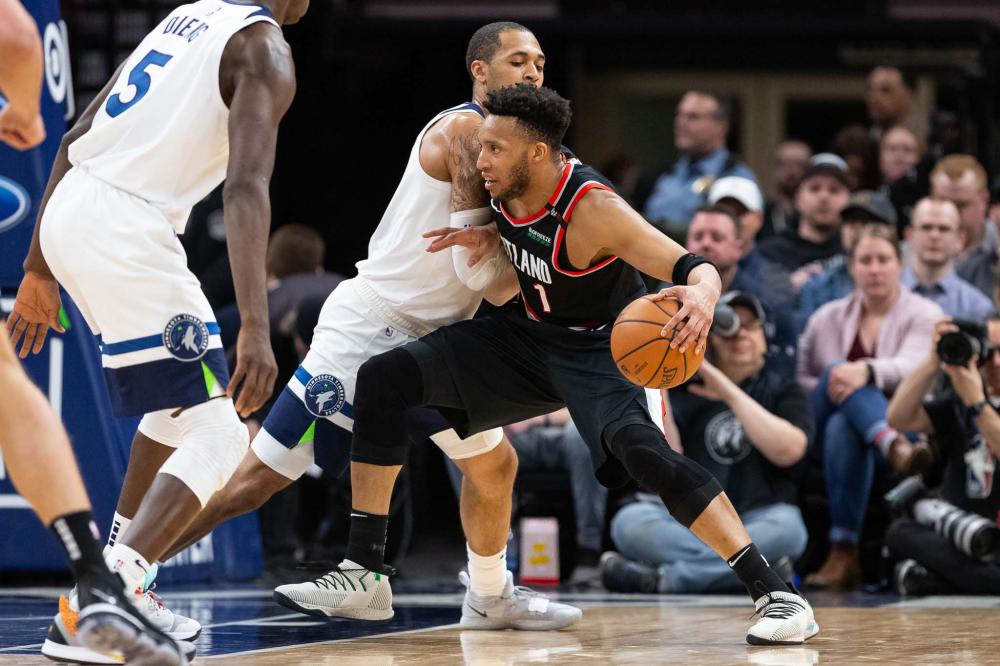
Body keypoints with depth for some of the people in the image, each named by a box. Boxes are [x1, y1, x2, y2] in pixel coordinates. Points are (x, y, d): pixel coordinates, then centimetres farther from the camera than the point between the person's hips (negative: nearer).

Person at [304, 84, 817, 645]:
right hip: (531, 333, 7)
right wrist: (490, 237, -8)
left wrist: (703, 296, -59)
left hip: (604, 348, -7)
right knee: (384, 379, -7)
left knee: (644, 452, -36)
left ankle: (776, 595, -32)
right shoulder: (509, 185, -11)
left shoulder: (594, 210, -31)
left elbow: (696, 268, -35)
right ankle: (363, 567, -1)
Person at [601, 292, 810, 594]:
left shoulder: (782, 391, 13)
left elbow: (787, 450, -10)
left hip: (757, 520, -1)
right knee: (629, 521, -29)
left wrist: (729, 393, -9)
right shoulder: (686, 390, 17)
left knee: (786, 529, -37)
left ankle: (661, 578, -34)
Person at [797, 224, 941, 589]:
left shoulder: (923, 315, 5)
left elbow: (910, 367, -16)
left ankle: (844, 555, -51)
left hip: (906, 424, -2)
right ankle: (896, 447, -61)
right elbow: (799, 377, 15)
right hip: (824, 439, 2)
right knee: (837, 371, -32)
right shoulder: (827, 318, 17)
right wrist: (828, 390, -8)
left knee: (843, 426, -39)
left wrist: (867, 371, -38)